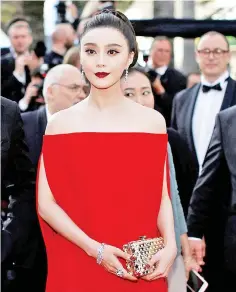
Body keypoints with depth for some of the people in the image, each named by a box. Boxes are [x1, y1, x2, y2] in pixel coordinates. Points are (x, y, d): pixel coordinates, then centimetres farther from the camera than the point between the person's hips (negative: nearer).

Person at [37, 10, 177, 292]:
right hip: (77, 267, -1)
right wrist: (94, 248, -14)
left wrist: (170, 246, -13)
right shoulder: (60, 123, -2)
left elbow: (162, 197, 3)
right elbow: (46, 202, -4)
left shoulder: (153, 121, 1)